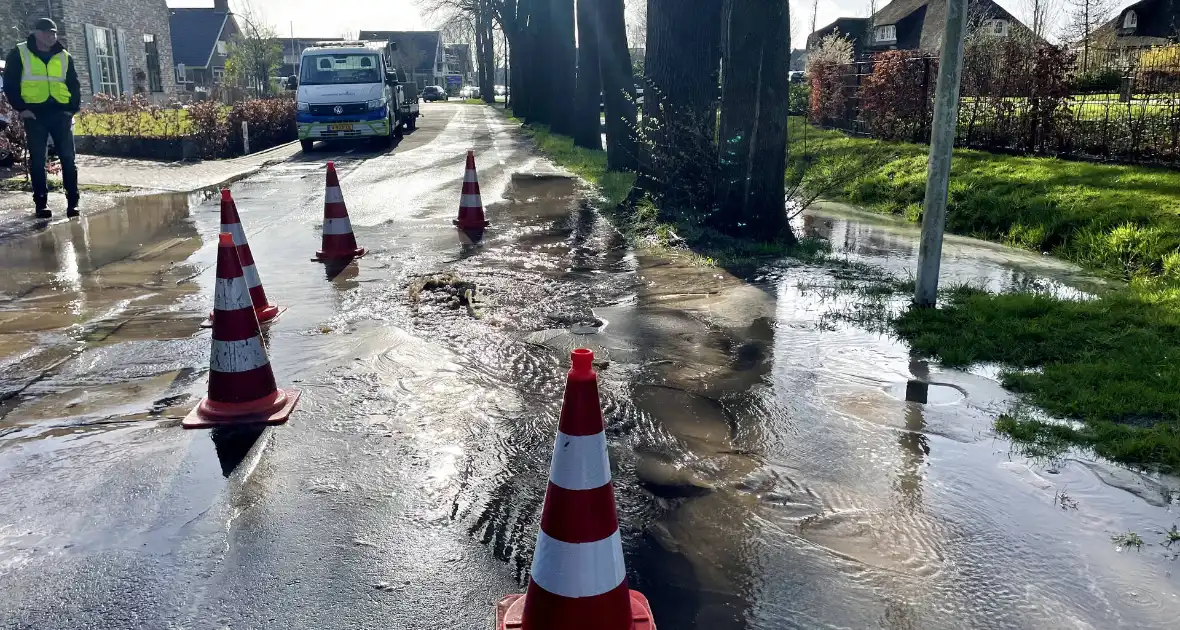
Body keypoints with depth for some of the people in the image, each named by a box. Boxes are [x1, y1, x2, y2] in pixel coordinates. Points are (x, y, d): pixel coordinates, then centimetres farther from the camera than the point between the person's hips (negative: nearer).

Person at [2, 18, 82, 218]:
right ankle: (41, 203, 5)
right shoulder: (19, 54, 4)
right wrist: (21, 108, -7)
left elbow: (74, 85, 16)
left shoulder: (64, 57, 13)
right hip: (34, 113, -2)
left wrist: (73, 109, 4)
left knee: (68, 158, -2)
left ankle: (72, 202, 1)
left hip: (60, 112, 2)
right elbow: (10, 84, 2)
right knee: (37, 160, 0)